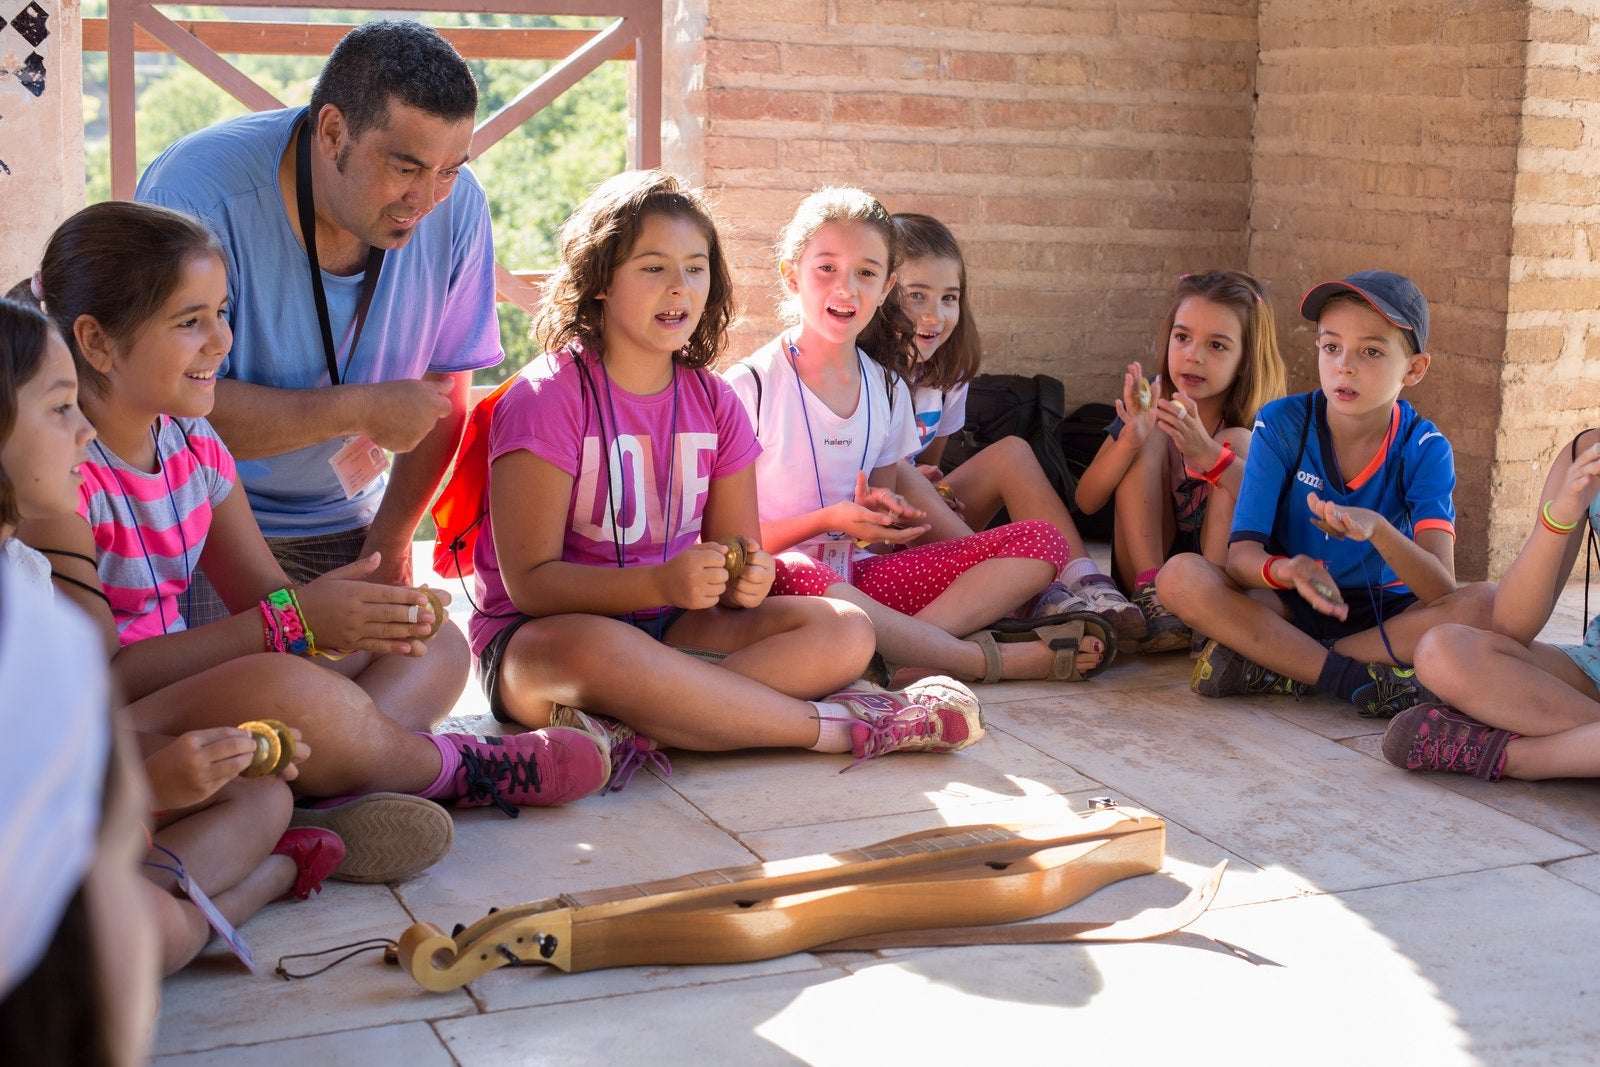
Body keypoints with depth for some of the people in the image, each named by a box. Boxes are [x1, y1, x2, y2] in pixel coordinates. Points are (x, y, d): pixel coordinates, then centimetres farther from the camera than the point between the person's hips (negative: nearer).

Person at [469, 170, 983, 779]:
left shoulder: (713, 402, 6)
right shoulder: (548, 395, -11)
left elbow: (735, 557, 11)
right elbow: (530, 581, -16)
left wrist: (746, 580, -15)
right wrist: (662, 583, -30)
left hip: (671, 630, 6)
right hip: (538, 636, -5)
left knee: (844, 632, -15)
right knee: (596, 650, -42)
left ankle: (632, 729, -32)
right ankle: (840, 727, -28)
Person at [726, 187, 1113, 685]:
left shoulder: (887, 388, 11)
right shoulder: (750, 387, -7)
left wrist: (886, 514, -7)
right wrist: (827, 521, -19)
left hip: (862, 578, 6)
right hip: (775, 579, -6)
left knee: (1041, 541, -6)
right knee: (793, 575, -43)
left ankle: (897, 651, -32)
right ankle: (999, 658, -29)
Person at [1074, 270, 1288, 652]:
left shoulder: (1257, 427, -8)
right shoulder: (1149, 406, -4)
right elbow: (1086, 501, -11)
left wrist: (1206, 454, -41)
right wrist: (1130, 440, -30)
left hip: (1223, 564, -1)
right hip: (1146, 560, 2)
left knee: (1237, 444, -19)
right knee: (1152, 438, -15)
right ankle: (1150, 593, -27)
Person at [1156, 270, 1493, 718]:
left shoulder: (1424, 449, -10)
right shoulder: (1281, 425, -10)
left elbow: (1441, 589, -23)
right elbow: (1242, 555, -17)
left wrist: (1377, 529, -43)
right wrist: (1285, 571, -41)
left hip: (1384, 611, 0)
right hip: (1289, 609, 0)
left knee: (1485, 604, -28)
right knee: (1180, 575, -27)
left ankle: (1268, 666, -26)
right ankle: (1359, 679, -29)